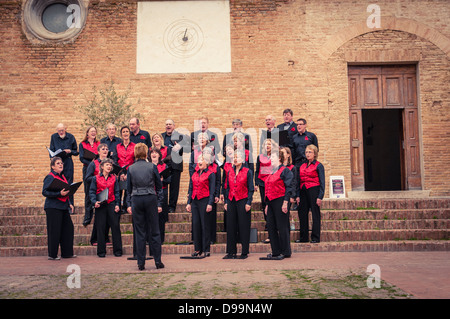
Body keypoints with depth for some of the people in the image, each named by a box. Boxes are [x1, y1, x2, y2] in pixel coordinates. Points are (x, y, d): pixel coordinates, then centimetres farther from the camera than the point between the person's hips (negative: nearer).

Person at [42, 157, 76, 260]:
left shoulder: (62, 176, 16)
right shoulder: (50, 177, -8)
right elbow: (45, 192, -15)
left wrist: (69, 203, 14)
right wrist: (59, 194, -24)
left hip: (63, 207, 8)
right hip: (53, 207, -8)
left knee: (68, 228, 7)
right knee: (54, 231, -3)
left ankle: (67, 253, 17)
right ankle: (52, 255, 8)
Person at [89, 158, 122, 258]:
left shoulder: (114, 178, 11)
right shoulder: (96, 178, 5)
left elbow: (117, 192, 11)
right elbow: (92, 192, 2)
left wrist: (117, 204, 1)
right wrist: (94, 202, -14)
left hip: (111, 204, 2)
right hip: (100, 205, -1)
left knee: (115, 226, -2)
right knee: (101, 228, 2)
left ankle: (117, 250, 7)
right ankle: (101, 251, 12)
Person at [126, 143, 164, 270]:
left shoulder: (131, 168, 3)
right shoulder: (152, 167, -1)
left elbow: (129, 188, 6)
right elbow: (159, 186, 2)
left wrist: (129, 204, 11)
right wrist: (159, 203, 7)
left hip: (136, 200, 1)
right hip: (150, 199, -1)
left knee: (139, 232, 6)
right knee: (154, 231, 5)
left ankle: (141, 263, 8)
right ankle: (158, 262, 9)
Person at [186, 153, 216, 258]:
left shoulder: (210, 174, -1)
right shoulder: (194, 174, 14)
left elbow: (212, 190, -5)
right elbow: (191, 189, 17)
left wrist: (210, 204, -13)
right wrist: (189, 203, 11)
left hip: (204, 201, -5)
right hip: (195, 201, 5)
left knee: (205, 225, -1)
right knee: (195, 224, 5)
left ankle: (206, 250, 6)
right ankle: (197, 249, 14)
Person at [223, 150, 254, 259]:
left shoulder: (247, 172, -2)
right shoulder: (230, 172, 11)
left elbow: (251, 189, -2)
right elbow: (227, 188, 15)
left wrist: (248, 203, -9)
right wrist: (226, 201, 8)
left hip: (242, 201, -4)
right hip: (231, 201, 4)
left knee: (243, 227, 0)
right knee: (231, 226, 6)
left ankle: (244, 252, 9)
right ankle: (231, 252, 14)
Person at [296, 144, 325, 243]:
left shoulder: (318, 166, -1)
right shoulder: (302, 166, 15)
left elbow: (322, 182, -4)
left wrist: (320, 197, -11)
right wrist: (298, 195, 10)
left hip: (314, 191, -6)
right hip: (303, 192, 6)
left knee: (315, 214, -3)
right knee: (302, 213, 6)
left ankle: (315, 238, 3)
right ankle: (304, 237, 15)